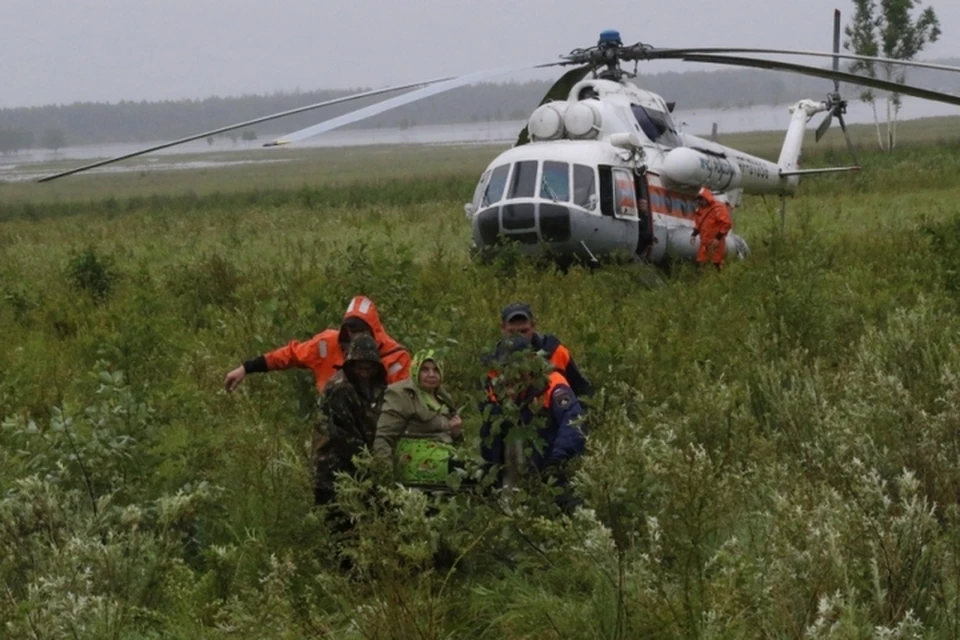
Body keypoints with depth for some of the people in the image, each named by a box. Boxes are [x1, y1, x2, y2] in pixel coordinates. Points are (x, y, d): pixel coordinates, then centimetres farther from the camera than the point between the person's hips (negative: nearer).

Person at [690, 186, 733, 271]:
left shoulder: (718, 208, -20)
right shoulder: (701, 208, 8)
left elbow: (727, 224, -22)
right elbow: (698, 222, 22)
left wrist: (718, 238, -23)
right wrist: (694, 234, 10)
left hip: (715, 241, -8)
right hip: (705, 241, 8)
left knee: (717, 263, 1)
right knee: (700, 262, 11)